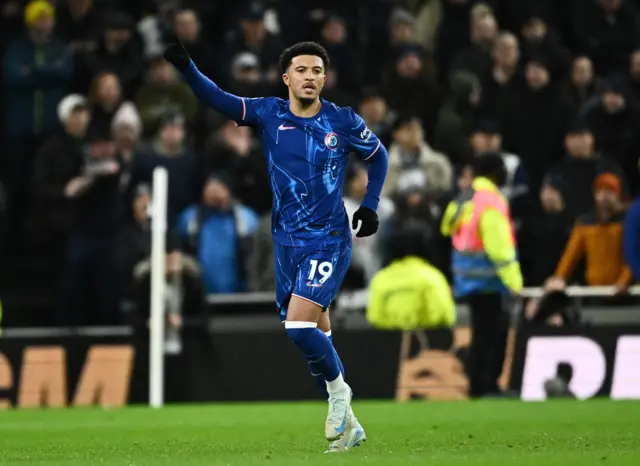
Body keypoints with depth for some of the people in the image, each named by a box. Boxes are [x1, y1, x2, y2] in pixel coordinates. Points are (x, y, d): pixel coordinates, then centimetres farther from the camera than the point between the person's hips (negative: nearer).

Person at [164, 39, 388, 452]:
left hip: (329, 241, -3)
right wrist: (186, 66, -26)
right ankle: (348, 426, 23)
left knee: (299, 327, -20)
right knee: (318, 334, 9)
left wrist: (370, 205, 3)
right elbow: (218, 99, -11)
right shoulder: (269, 114, -2)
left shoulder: (344, 121, -5)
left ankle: (338, 389, 6)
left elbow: (379, 156, 12)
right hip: (286, 242, 3)